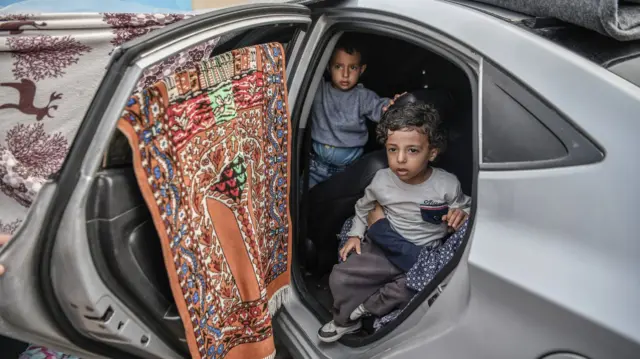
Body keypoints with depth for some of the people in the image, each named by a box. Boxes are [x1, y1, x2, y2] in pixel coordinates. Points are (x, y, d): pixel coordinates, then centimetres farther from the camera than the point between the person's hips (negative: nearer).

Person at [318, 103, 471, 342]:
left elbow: (466, 205, 5)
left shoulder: (447, 185, -16)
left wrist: (462, 213, -17)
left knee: (413, 291, -29)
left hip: (425, 257, -1)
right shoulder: (382, 180, -8)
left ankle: (366, 307, -1)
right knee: (340, 277, -9)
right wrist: (356, 234, 9)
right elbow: (363, 206, 13)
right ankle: (346, 321, 20)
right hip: (386, 249, 2)